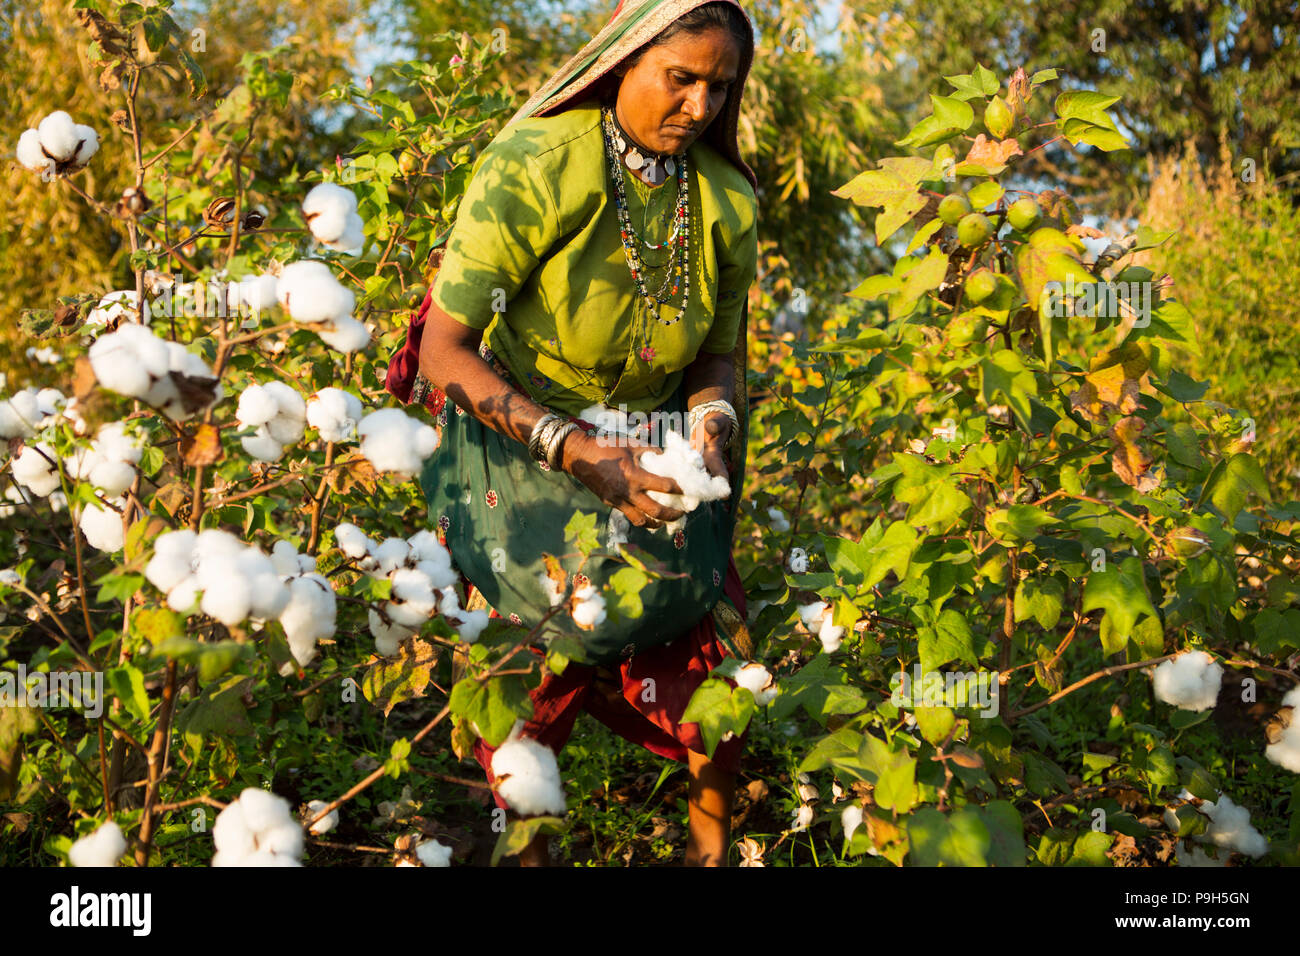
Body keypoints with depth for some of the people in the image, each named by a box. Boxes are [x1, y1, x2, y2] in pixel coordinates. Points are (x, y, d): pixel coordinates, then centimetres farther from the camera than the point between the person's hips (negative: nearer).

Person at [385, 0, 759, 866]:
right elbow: (446, 349, -21)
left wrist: (712, 421, -15)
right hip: (520, 458, -4)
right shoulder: (533, 169, -21)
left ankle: (712, 842, 20)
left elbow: (723, 351, 8)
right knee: (525, 677, -12)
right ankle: (527, 850, 18)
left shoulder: (728, 203, -7)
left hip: (649, 460, 4)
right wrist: (576, 450, -30)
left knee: (724, 658, -6)